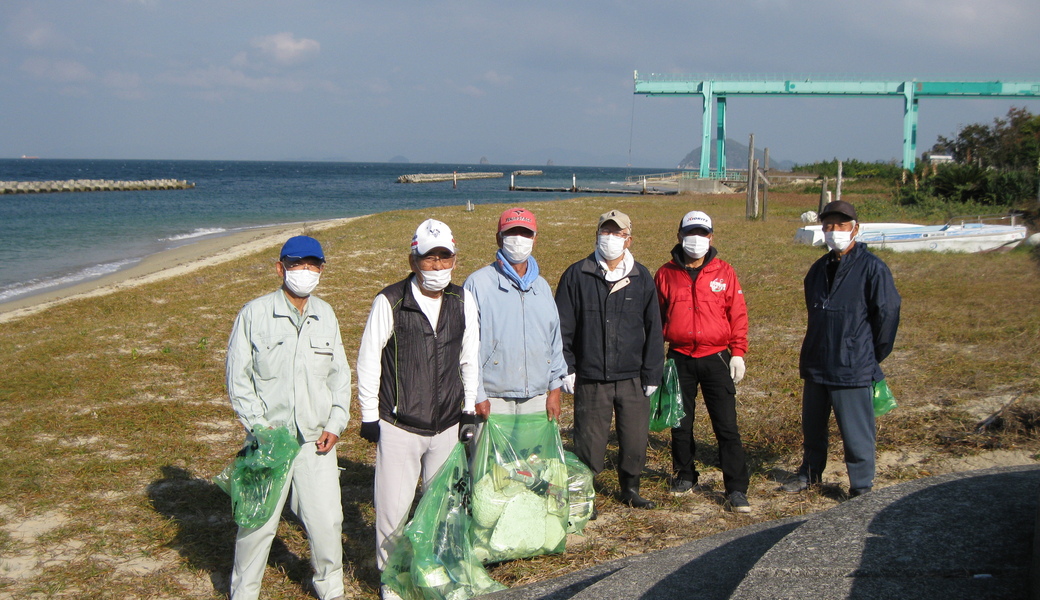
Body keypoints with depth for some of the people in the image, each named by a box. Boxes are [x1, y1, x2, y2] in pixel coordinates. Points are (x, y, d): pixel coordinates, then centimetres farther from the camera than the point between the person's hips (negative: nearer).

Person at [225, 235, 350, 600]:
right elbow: (238, 377, -2)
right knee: (258, 520, 2)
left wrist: (335, 425, 3)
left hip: (317, 440, 3)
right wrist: (259, 425, -10)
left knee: (326, 520, 3)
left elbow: (340, 374, 13)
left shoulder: (326, 315, 8)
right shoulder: (255, 314, -4)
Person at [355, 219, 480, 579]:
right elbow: (368, 360, -4)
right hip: (399, 427, -3)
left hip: (447, 426, 4)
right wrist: (369, 415, -2)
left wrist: (470, 410, 11)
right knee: (394, 508, 0)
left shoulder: (463, 301, 2)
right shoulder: (390, 302, -11)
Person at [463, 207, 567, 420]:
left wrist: (555, 390, 10)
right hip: (494, 401, -5)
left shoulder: (541, 286, 16)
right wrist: (477, 396, -11)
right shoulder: (479, 283, -3)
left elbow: (554, 340, 18)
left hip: (537, 400, 5)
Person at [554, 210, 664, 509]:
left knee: (635, 438, 6)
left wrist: (652, 374, 4)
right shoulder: (577, 276, 0)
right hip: (590, 378, -2)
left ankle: (630, 489, 29)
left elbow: (653, 330, 9)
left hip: (632, 378, 2)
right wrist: (565, 369, -5)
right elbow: (562, 327, 2)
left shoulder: (642, 278, 6)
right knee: (589, 440, 2)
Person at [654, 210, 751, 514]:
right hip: (680, 360, 2)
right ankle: (684, 476, 29)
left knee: (727, 426, -4)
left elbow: (738, 315, 2)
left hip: (716, 358, -1)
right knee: (680, 423, 11)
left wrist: (738, 353, -4)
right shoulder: (666, 274, 4)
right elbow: (656, 317, 9)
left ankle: (736, 490, -1)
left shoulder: (724, 272, 2)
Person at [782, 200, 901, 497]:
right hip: (815, 365, 7)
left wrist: (874, 356, -2)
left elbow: (888, 314, -9)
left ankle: (861, 489, 11)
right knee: (812, 427, 18)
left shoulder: (872, 268, -11)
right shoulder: (819, 269, 11)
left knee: (856, 433, -1)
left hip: (853, 368, -7)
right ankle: (809, 474, 35)